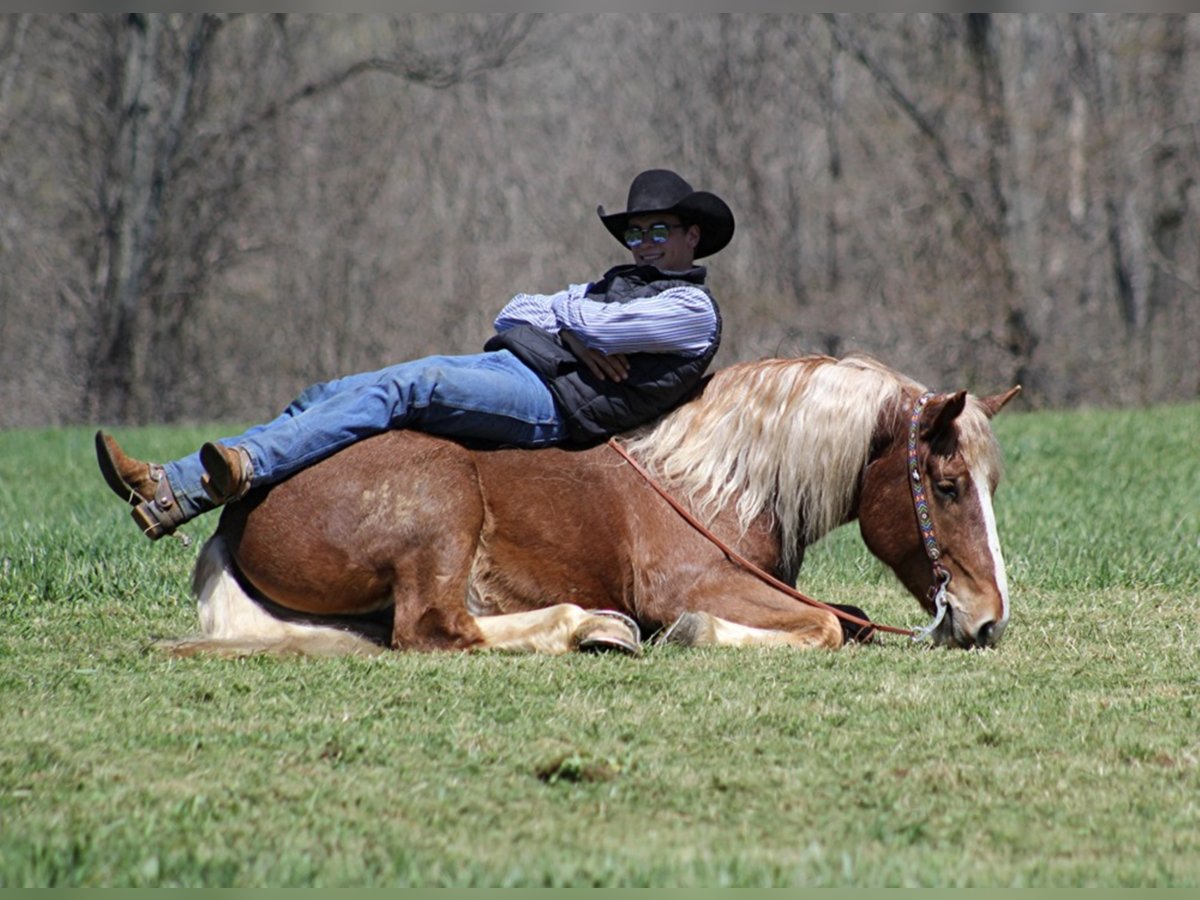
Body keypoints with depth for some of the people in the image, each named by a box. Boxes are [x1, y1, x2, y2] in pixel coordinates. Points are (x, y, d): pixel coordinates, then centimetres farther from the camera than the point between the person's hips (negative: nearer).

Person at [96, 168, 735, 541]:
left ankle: (249, 467, -46)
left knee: (405, 388, -31)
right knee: (324, 400, -6)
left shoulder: (692, 308, 3)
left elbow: (591, 325, -10)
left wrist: (563, 317, 13)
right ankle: (169, 488, -16)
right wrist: (578, 336, 2)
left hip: (555, 403, -9)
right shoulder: (619, 284, 31)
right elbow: (513, 315, 20)